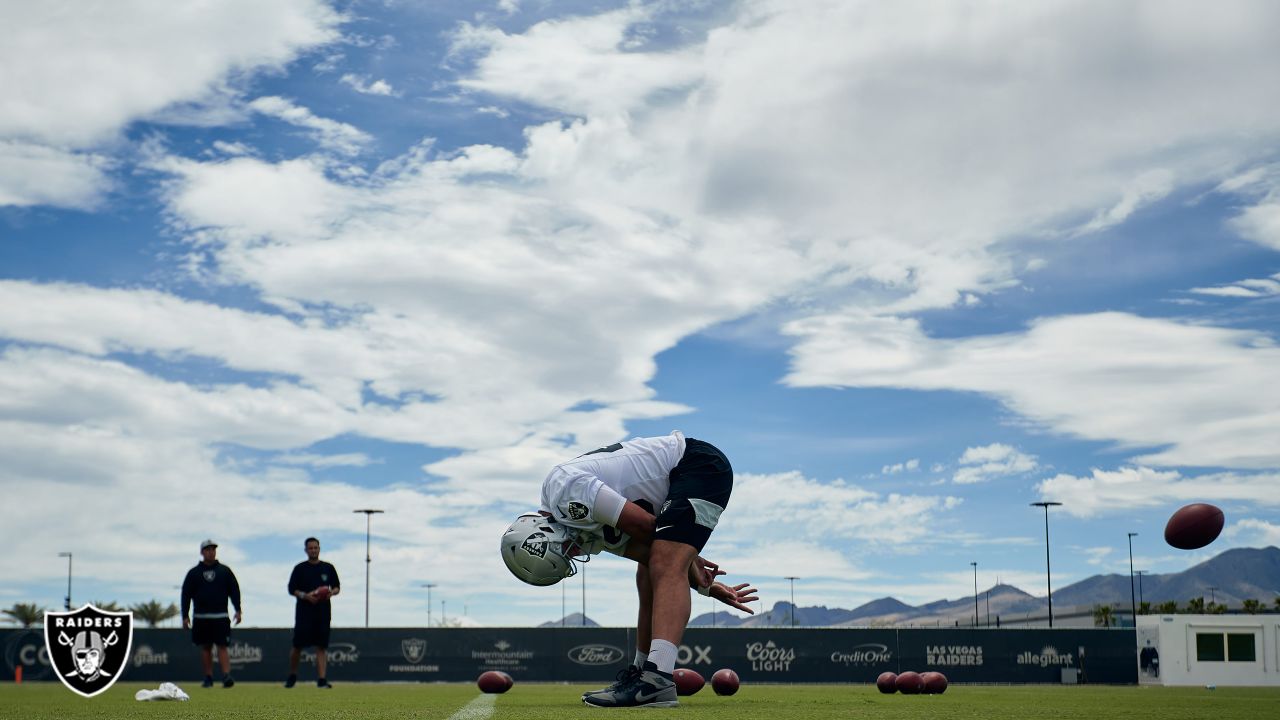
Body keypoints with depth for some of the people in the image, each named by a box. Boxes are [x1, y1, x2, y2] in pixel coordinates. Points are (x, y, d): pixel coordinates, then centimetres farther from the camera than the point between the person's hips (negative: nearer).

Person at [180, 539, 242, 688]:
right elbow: (186, 595, 6)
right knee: (205, 647, 5)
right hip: (201, 618, 1)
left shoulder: (224, 570, 9)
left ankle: (226, 675, -17)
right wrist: (185, 616, -2)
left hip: (220, 617, -1)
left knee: (222, 647, -8)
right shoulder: (193, 573, 8)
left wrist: (238, 610, -3)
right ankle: (208, 677, 10)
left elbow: (234, 591, 8)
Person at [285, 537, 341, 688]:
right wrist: (305, 596, -14)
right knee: (297, 646, -1)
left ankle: (321, 679, -5)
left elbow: (337, 587, 14)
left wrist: (332, 592, -9)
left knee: (322, 646, -3)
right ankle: (292, 676, 18)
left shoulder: (328, 568, 10)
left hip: (323, 612, 1)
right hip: (304, 612, -1)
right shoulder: (300, 568, 5)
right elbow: (291, 589, 3)